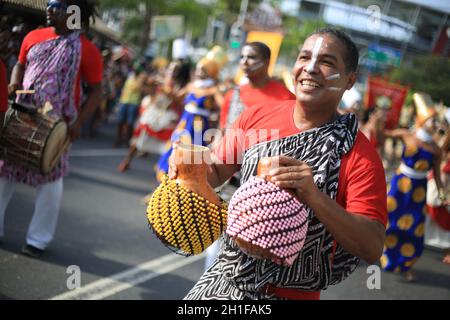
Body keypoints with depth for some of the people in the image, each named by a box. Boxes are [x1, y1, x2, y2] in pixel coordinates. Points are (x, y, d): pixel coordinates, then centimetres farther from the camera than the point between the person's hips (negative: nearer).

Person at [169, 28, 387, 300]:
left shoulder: (360, 155, -16)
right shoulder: (256, 117, -4)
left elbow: (372, 249, -21)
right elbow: (218, 172, 10)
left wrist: (315, 197, -34)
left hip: (290, 293, -4)